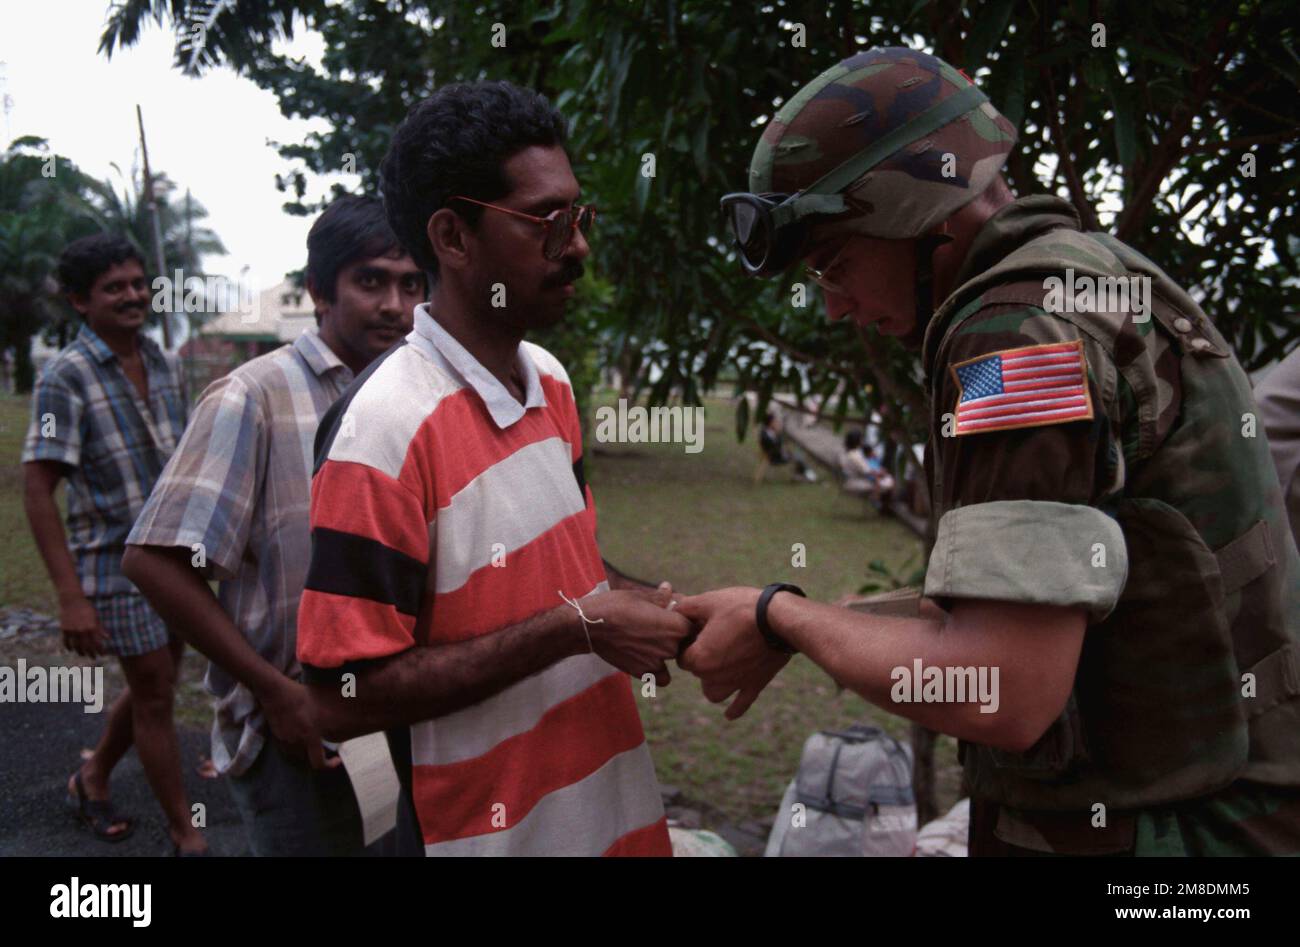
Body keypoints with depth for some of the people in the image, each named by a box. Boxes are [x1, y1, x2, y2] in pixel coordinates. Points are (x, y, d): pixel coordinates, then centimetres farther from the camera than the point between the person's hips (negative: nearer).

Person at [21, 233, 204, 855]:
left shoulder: (165, 365, 4)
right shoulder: (66, 377, -15)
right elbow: (37, 488, -17)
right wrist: (70, 597, -22)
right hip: (116, 567, -6)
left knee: (155, 686, 19)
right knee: (155, 697, 3)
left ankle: (93, 779, 44)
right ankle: (186, 835, 19)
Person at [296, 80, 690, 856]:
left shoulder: (552, 380, 2)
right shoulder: (385, 428, -23)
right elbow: (343, 699, -23)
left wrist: (633, 614, -5)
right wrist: (576, 628, -24)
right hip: (491, 827, -6)